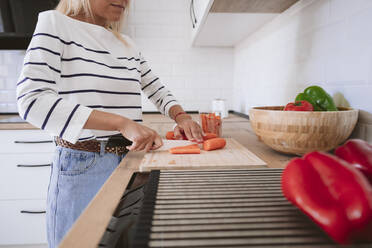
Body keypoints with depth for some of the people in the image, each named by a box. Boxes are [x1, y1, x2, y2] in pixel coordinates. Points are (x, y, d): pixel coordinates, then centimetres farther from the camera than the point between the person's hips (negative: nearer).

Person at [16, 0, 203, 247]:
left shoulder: (129, 45, 11)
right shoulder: (55, 23, -5)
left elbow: (158, 90, 18)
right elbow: (32, 100, -18)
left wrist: (181, 116, -3)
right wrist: (122, 123, -27)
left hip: (132, 158, 6)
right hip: (82, 167, -5)